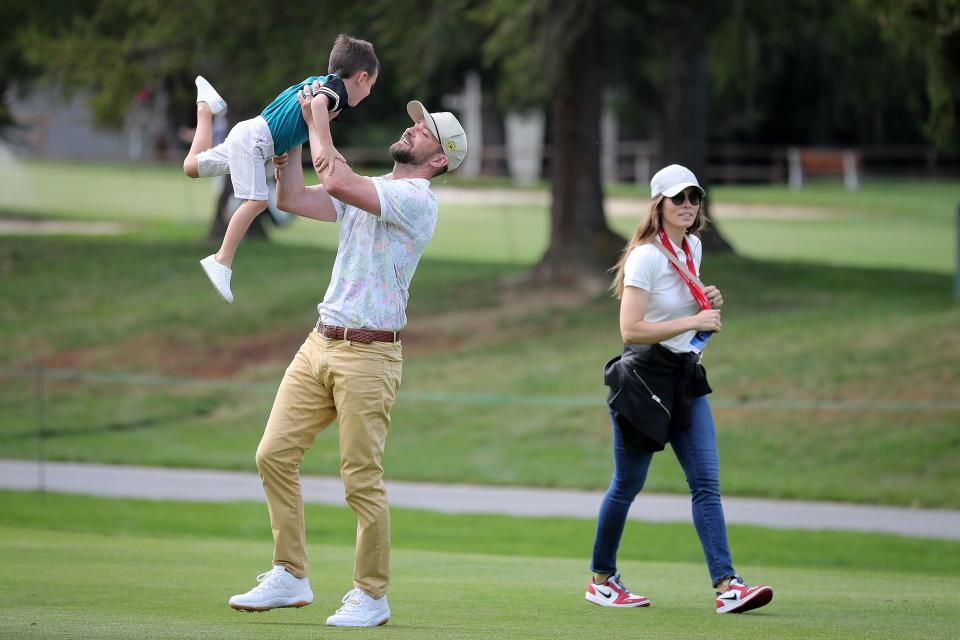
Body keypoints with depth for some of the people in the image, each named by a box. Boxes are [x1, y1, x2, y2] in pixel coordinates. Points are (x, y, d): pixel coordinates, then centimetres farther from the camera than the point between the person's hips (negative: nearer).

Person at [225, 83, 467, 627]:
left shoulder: (416, 199, -11)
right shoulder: (365, 192, 18)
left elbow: (337, 182, -23)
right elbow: (292, 198, 17)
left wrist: (321, 124, -10)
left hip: (369, 355, -8)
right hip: (321, 343, 8)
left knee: (363, 480, -5)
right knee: (276, 454, 2)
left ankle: (372, 596, 6)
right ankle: (291, 577, 10)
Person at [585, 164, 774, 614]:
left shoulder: (693, 247, 9)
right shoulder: (647, 256, -16)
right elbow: (630, 329, -22)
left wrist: (708, 302, 5)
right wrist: (693, 321, -23)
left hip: (686, 376, 7)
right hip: (644, 377, -7)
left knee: (707, 482, -5)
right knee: (627, 485, 6)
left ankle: (726, 585, -12)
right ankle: (601, 580, 22)